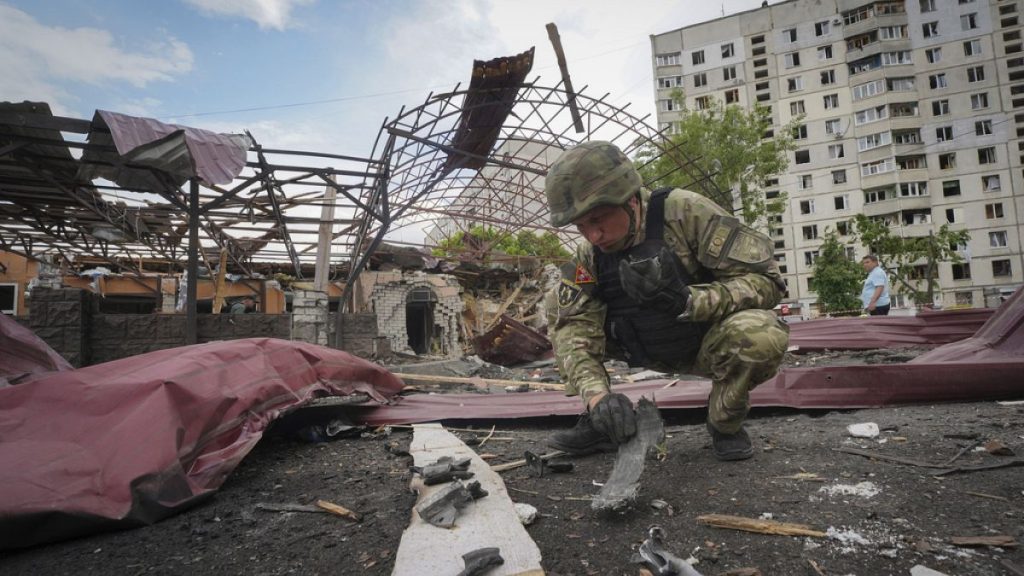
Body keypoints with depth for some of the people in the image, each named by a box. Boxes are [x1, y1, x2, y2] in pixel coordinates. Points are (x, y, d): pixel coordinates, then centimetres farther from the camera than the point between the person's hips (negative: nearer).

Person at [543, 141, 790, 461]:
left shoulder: (685, 212, -25)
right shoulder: (589, 255, -12)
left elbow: (765, 280, -26)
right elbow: (575, 326, -19)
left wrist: (686, 300, -42)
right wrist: (596, 394, -37)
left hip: (710, 345, -3)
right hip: (649, 351, 4)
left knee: (762, 334, -38)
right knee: (557, 305, -9)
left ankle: (725, 425, -7)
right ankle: (597, 422, -1)